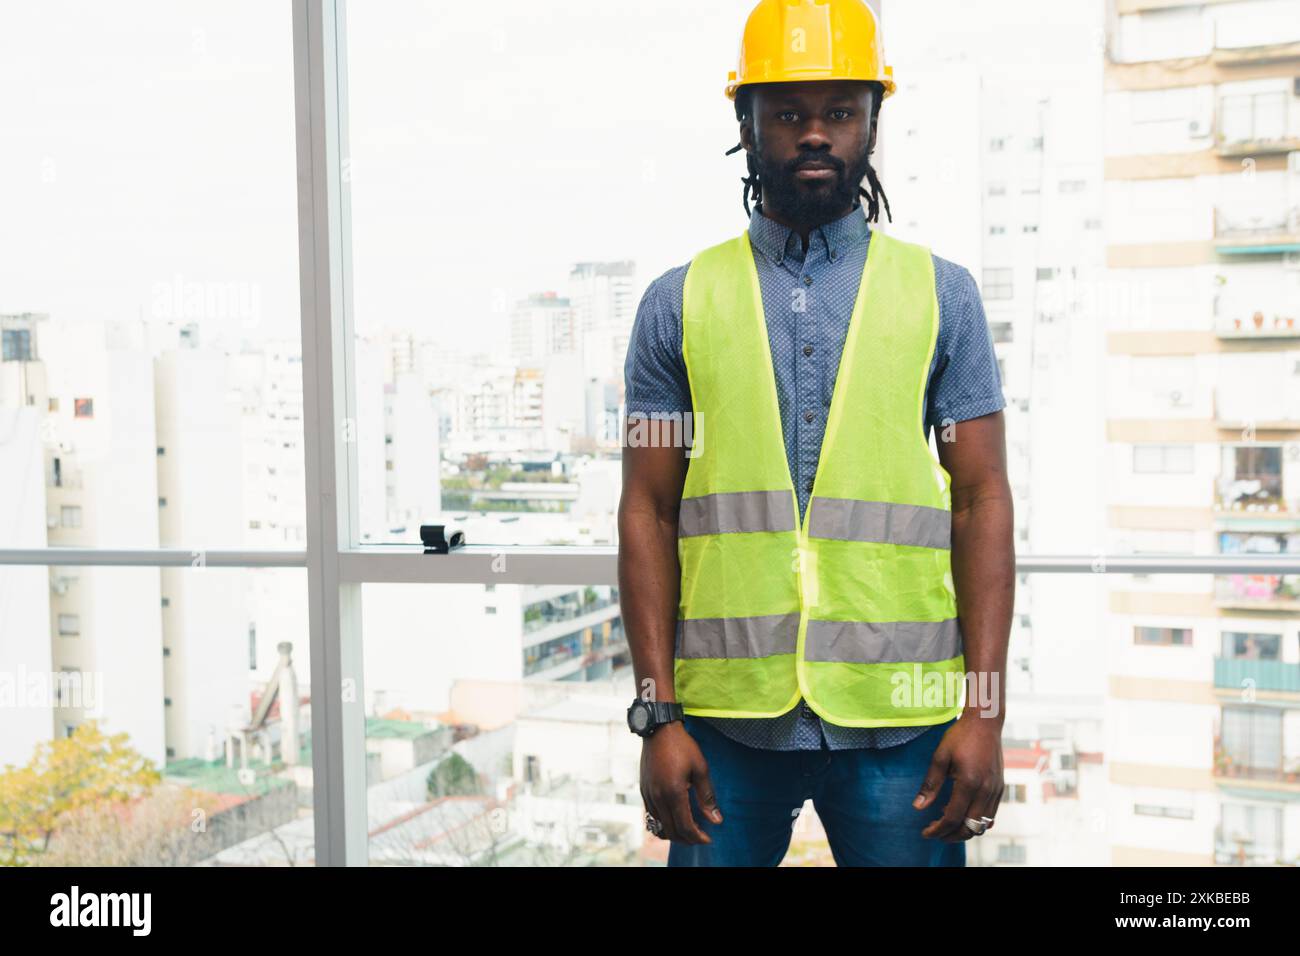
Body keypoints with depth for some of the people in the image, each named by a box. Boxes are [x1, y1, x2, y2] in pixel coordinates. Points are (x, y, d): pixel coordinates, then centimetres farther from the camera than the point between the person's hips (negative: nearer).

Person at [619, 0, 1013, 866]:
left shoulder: (941, 296, 6)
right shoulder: (680, 304, 6)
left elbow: (982, 501, 3)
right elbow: (649, 512, 3)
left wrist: (986, 711, -5)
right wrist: (658, 716, -3)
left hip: (900, 719, 0)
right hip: (727, 719, 0)